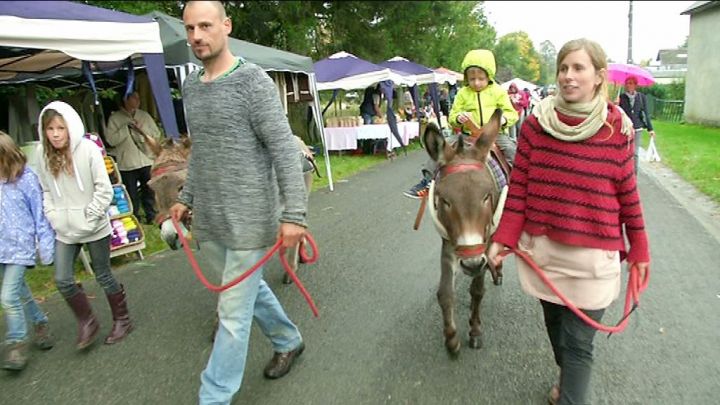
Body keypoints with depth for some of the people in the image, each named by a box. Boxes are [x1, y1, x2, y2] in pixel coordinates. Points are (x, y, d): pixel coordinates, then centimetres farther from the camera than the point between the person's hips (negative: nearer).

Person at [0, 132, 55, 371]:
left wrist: (46, 248, -7)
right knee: (20, 293, 17)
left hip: (20, 247, -5)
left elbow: (40, 215, -8)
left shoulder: (26, 179, -12)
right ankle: (41, 323, 37)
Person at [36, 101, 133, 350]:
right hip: (64, 230, 4)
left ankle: (122, 320, 28)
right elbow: (46, 192, 9)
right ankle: (87, 322, 24)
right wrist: (53, 217, -4)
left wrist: (88, 217, -14)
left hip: (94, 227, -4)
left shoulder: (88, 149, -13)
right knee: (63, 280, 2)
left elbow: (104, 189, -12)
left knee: (103, 276, 8)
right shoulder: (44, 156, 0)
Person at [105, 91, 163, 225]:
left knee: (149, 191, 10)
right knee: (131, 194, 5)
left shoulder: (145, 116, 9)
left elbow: (156, 135, 6)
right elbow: (111, 139, -9)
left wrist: (143, 131, -9)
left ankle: (151, 216, 23)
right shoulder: (115, 118, 0)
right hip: (127, 164, -2)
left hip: (147, 161, 2)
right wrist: (127, 127, -12)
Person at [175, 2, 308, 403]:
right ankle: (289, 341, 45)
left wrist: (293, 213, -21)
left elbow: (285, 151, -16)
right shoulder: (190, 85, 10)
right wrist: (187, 198, 20)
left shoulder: (253, 81, -12)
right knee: (250, 288, 22)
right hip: (208, 221, 8)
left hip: (248, 220, -7)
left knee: (234, 314, 2)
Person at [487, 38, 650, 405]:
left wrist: (639, 249, 7)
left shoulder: (618, 128, -7)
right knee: (554, 323, 22)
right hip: (541, 248, 3)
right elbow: (518, 187, -3)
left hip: (593, 254, -2)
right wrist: (502, 238, -8)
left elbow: (628, 194, 1)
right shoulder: (536, 123, -5)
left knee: (578, 342, 1)